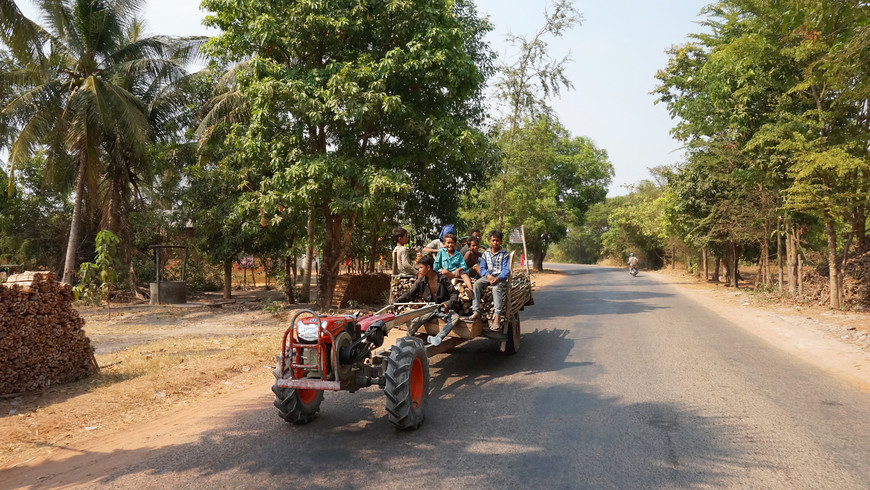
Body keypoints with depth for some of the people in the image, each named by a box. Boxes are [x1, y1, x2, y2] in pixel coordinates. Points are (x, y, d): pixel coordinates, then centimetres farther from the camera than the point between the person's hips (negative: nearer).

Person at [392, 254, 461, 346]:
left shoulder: (443, 279, -8)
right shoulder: (421, 282, -1)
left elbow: (454, 294, -8)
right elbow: (409, 294, -1)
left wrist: (448, 304, -29)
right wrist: (396, 302, -16)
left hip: (443, 308, -2)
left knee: (455, 317, -32)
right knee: (415, 321, -24)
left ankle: (438, 338, -42)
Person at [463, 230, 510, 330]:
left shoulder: (505, 254, 2)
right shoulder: (485, 254, 13)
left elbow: (506, 270, -5)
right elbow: (482, 268, 9)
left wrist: (498, 278, -23)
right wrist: (488, 275, -14)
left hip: (500, 277, -4)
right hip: (488, 276, 4)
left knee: (496, 288, -36)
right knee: (476, 284, -25)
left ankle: (497, 317, -43)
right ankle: (476, 312, -28)